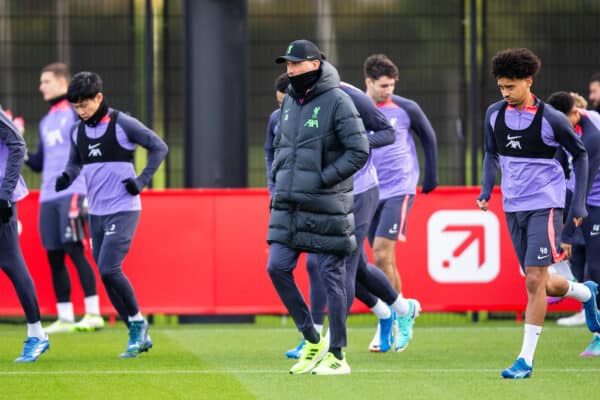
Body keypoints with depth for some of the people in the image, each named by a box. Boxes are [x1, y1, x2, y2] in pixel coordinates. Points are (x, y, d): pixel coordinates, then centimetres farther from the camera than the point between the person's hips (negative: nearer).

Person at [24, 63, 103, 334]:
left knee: (74, 250, -13)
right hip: (48, 197, 7)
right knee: (54, 257, 4)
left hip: (72, 191, -7)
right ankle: (64, 318, 8)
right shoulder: (45, 122, 22)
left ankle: (93, 314, -11)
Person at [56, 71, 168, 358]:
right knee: (107, 279, 4)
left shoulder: (122, 124, -9)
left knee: (109, 270, -19)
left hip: (123, 210, -7)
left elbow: (159, 147, -4)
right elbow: (75, 163, 21)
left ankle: (137, 321, 1)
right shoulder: (78, 132, 8)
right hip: (96, 213, 7)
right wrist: (66, 177, -1)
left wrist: (142, 180, -11)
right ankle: (140, 336, 14)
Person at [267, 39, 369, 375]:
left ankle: (337, 355, 7)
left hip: (325, 205, -7)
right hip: (289, 204, 7)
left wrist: (323, 178, -16)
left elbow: (360, 151, -13)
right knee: (277, 268, 0)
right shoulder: (290, 101, 12)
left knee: (331, 275, -1)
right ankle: (313, 341, 13)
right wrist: (279, 178, 10)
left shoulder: (336, 101, -10)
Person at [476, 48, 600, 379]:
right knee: (539, 284, 12)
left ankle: (526, 360, -10)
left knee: (534, 281, -13)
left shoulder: (550, 119, -13)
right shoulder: (494, 114, 0)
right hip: (513, 207, 6)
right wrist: (486, 190, 0)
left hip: (545, 205, -6)